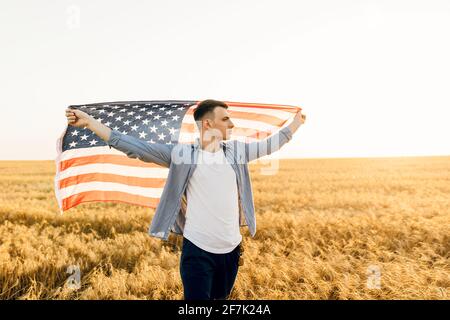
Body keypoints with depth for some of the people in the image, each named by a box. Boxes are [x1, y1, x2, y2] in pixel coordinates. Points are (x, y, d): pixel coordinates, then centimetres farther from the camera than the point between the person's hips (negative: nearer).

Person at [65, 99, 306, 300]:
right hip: (197, 251, -4)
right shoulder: (182, 154, -8)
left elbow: (269, 144, 19)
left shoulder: (236, 151, 5)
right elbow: (135, 147, -10)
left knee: (221, 298, 20)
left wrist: (296, 122, 28)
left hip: (231, 250, 4)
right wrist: (89, 122, -12)